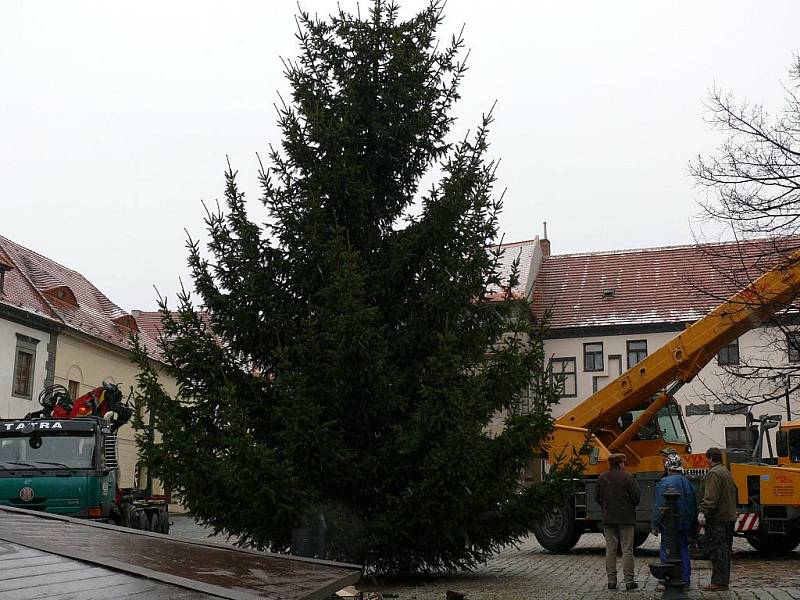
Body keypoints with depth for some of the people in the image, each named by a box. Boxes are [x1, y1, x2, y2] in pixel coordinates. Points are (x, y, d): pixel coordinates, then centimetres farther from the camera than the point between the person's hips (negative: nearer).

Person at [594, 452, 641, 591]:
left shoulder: (602, 478, 3)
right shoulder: (627, 477, -9)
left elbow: (597, 497, 6)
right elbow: (636, 495, -11)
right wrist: (630, 506, 8)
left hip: (608, 518, 3)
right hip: (626, 518, -3)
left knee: (610, 550, 8)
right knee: (627, 550, 2)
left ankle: (611, 580, 8)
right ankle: (629, 581, 2)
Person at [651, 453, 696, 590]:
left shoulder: (664, 483, -14)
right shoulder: (688, 483, 9)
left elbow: (659, 506, -16)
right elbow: (694, 506, 16)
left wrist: (654, 525, -9)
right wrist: (692, 525, 24)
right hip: (685, 524, 7)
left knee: (666, 552, -1)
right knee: (683, 550, 12)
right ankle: (685, 581, 15)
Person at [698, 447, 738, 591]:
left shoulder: (714, 473, -14)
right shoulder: (726, 471, 17)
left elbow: (711, 497, -23)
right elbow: (733, 492, 24)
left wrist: (704, 512, -26)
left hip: (717, 518, -10)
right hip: (729, 517, 10)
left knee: (716, 550, -7)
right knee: (724, 549, 15)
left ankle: (718, 582, -7)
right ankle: (724, 580, 22)